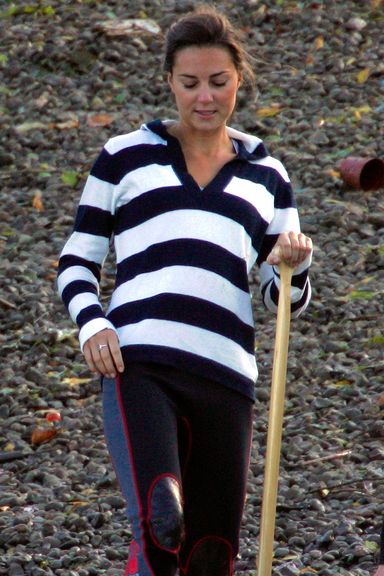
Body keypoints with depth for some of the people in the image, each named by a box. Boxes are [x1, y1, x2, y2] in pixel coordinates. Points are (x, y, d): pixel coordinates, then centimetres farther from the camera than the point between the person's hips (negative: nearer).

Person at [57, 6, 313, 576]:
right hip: (139, 364, -3)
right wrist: (91, 322, -4)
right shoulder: (126, 156, 14)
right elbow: (77, 259, 16)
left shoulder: (266, 175, 20)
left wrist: (296, 266, -2)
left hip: (226, 377, 3)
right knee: (160, 522, -27)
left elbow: (286, 299, 21)